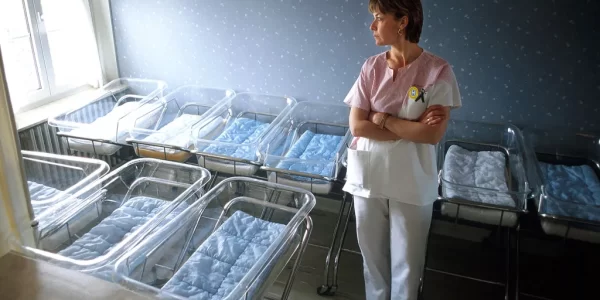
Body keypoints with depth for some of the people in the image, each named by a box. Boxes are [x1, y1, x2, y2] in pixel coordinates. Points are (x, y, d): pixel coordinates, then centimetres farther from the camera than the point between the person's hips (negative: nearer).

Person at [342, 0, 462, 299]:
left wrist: (383, 119, -14)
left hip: (412, 184, -2)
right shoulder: (371, 67, -3)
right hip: (368, 177, 3)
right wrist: (412, 128, -15)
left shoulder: (437, 70, -11)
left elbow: (434, 134, -18)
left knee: (407, 263, 13)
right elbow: (357, 126, -9)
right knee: (372, 255, 19)